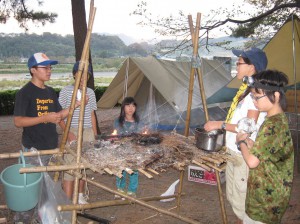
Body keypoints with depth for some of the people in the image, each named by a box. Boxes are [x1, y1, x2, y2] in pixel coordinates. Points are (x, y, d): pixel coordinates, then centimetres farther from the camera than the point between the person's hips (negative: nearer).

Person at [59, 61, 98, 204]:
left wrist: (95, 135, 12)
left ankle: (80, 196, 26)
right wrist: (68, 132, -15)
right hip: (72, 133, -5)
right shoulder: (66, 91, -5)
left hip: (88, 133, 5)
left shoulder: (90, 93, 10)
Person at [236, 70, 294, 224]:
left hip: (266, 197, -9)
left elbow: (252, 161, -27)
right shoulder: (280, 119, 6)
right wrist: (249, 141, 0)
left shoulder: (272, 125, -25)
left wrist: (242, 142, -11)